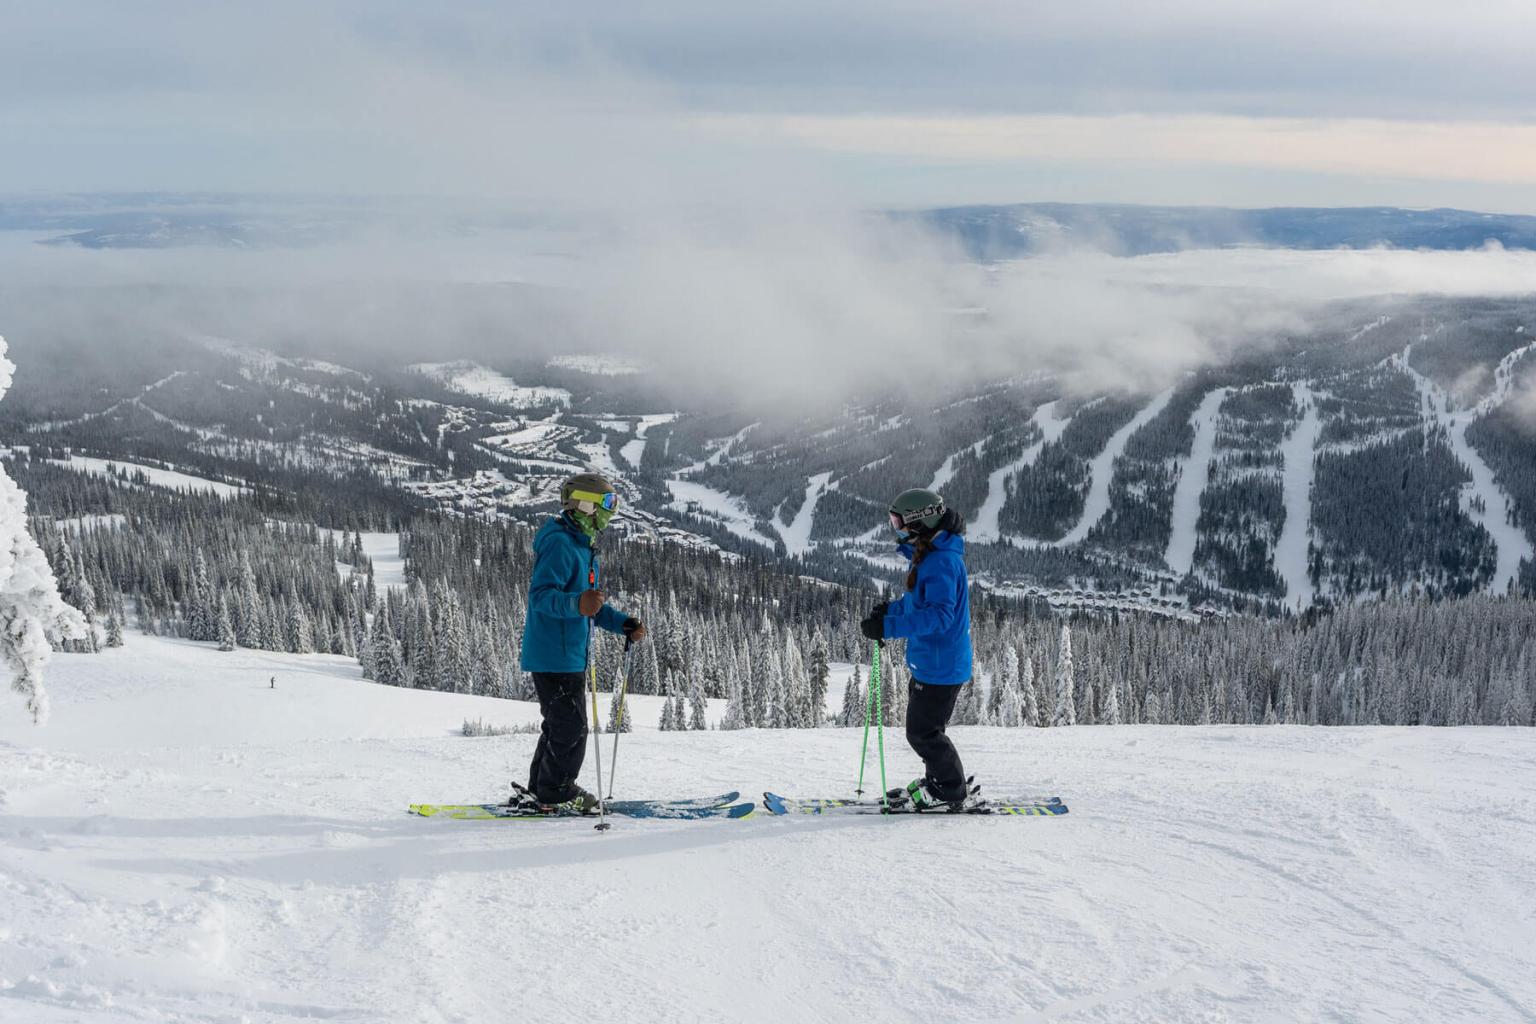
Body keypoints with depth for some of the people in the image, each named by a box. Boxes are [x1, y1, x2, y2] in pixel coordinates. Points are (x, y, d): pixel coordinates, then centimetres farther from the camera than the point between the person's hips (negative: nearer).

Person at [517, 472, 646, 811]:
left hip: (571, 655, 11)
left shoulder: (582, 545, 18)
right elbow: (540, 595, -26)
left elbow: (592, 602, 26)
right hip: (554, 654, -11)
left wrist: (624, 624, 15)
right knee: (570, 727, -6)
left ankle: (542, 789, 25)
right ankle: (557, 790, 5)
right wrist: (577, 604, -43)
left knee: (561, 726, 16)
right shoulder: (559, 544, -16)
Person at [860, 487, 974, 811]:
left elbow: (939, 614, -32)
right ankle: (938, 782, 34)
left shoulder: (942, 562, -23)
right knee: (922, 728, 21)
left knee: (922, 731, -2)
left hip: (940, 666, -10)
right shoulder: (930, 556, 11)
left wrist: (889, 627, -34)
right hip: (930, 662, 10)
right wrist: (891, 610, 10)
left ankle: (951, 792, 11)